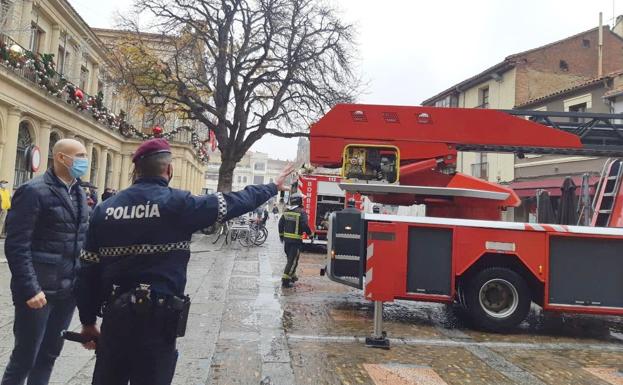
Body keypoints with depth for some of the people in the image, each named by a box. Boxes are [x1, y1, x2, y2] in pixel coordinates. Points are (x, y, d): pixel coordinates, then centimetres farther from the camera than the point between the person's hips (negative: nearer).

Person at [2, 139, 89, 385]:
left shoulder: (79, 193, 11)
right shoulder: (34, 191, -11)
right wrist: (30, 288, -19)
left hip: (68, 291, 7)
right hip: (39, 291, -6)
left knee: (49, 355, 16)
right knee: (24, 358, 5)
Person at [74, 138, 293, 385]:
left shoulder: (104, 209, 4)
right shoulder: (178, 203, -9)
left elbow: (89, 269, 5)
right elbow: (234, 202, 0)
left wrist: (88, 321, 14)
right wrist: (273, 187, 16)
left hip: (114, 315, 4)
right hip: (157, 318, -4)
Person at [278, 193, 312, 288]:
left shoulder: (286, 211, 6)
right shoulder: (301, 212, -13)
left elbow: (280, 224, 11)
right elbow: (304, 226, -19)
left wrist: (281, 235, 24)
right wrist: (310, 234, -3)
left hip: (286, 239, 7)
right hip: (296, 240, -6)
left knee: (290, 258, 22)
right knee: (293, 260, -2)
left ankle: (292, 276, 34)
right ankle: (285, 279, -8)